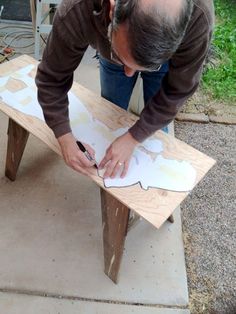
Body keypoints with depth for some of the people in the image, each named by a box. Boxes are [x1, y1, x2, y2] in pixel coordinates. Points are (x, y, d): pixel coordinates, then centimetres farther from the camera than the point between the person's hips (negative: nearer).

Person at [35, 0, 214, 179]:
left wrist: (133, 138, -32)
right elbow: (52, 78, -29)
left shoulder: (198, 17, -43)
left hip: (164, 56, -1)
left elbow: (178, 89, -30)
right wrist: (65, 139, -37)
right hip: (110, 54, 1)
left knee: (157, 127, 5)